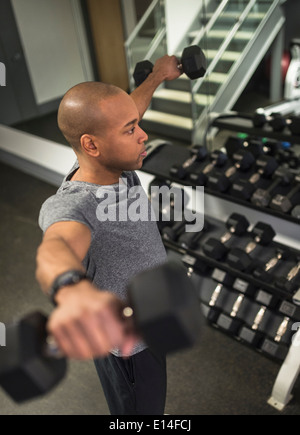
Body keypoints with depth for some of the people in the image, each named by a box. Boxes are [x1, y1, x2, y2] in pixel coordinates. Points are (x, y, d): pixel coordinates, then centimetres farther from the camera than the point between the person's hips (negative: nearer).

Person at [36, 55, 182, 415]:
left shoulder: (116, 165, -13)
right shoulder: (69, 207, -38)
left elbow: (128, 109, 6)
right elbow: (56, 248, -62)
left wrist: (158, 75, 20)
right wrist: (73, 289, -84)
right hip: (129, 345, -8)